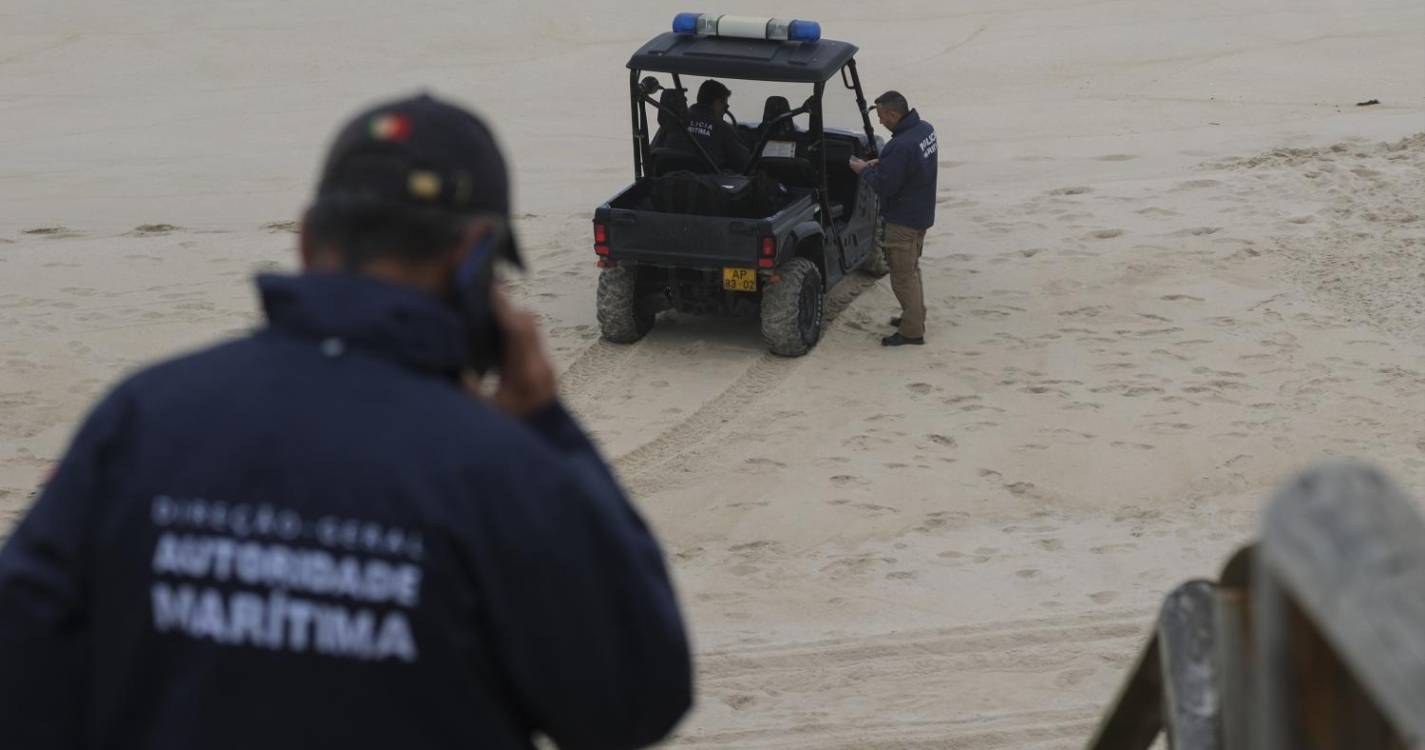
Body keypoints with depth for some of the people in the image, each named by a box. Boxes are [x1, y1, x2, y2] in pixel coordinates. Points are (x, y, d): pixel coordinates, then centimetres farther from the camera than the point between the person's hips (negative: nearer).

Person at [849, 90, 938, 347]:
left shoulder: (900, 147, -31)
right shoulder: (926, 129, 0)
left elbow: (884, 186, -25)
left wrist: (864, 170, -9)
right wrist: (881, 164, 6)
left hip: (903, 220, -10)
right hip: (922, 214, 10)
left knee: (903, 276, 2)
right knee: (912, 270, 24)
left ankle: (912, 331, 9)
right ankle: (915, 316, 37)